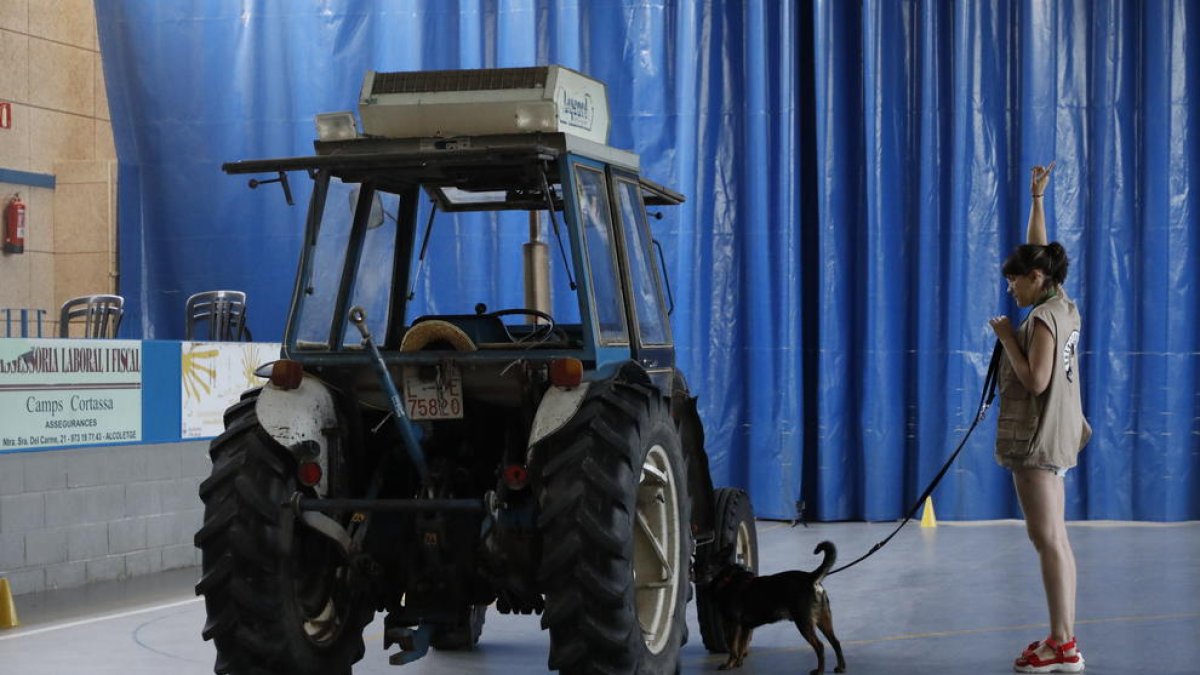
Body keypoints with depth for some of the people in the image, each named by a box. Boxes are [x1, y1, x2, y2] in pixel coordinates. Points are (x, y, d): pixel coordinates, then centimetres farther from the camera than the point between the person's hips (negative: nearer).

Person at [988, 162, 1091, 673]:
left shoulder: (1042, 319, -17)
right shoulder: (1062, 305, 9)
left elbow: (1035, 381, -22)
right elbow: (1038, 251, 22)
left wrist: (1008, 338, -12)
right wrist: (1037, 198, 23)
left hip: (1037, 437, -10)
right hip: (1055, 435, 10)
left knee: (1047, 539, -9)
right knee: (1055, 539, 10)